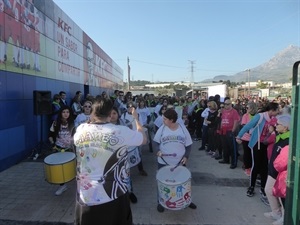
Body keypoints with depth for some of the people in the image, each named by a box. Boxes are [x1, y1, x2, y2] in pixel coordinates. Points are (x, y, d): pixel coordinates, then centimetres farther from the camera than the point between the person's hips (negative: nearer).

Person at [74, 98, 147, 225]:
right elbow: (144, 139, -1)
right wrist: (136, 118, 11)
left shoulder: (80, 130, -8)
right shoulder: (121, 132, -18)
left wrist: (92, 120, 17)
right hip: (113, 197, -2)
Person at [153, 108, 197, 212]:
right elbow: (156, 141, 2)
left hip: (179, 162, 1)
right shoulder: (162, 129, -9)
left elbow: (188, 144, 0)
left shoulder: (183, 128, -8)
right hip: (163, 162, 0)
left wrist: (186, 156, -11)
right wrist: (158, 150, -17)